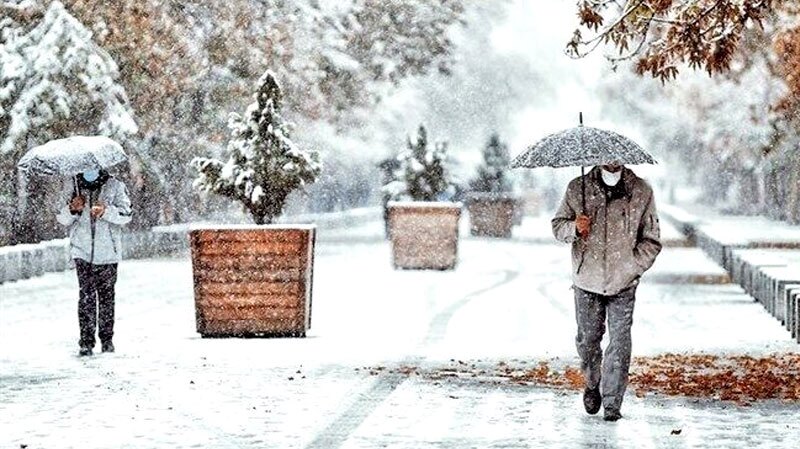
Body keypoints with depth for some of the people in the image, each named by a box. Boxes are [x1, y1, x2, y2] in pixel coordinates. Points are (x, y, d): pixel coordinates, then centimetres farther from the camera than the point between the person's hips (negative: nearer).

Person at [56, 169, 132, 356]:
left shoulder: (115, 186, 2)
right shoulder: (73, 187, 7)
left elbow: (126, 214, -5)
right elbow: (61, 218, 9)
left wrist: (106, 211, -22)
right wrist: (72, 210, -13)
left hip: (107, 251, 0)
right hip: (82, 251, 0)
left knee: (106, 295, 6)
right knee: (86, 295, -7)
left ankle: (107, 339, 17)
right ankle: (86, 342, -7)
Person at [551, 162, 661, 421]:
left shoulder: (641, 193, 0)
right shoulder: (578, 189, 1)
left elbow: (651, 241, 4)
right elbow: (557, 225, 9)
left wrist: (632, 268, -7)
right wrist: (574, 228, -14)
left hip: (623, 283, -1)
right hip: (587, 281, 1)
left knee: (619, 342, -6)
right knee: (587, 338, 10)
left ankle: (612, 403, 0)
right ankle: (592, 383, 36)